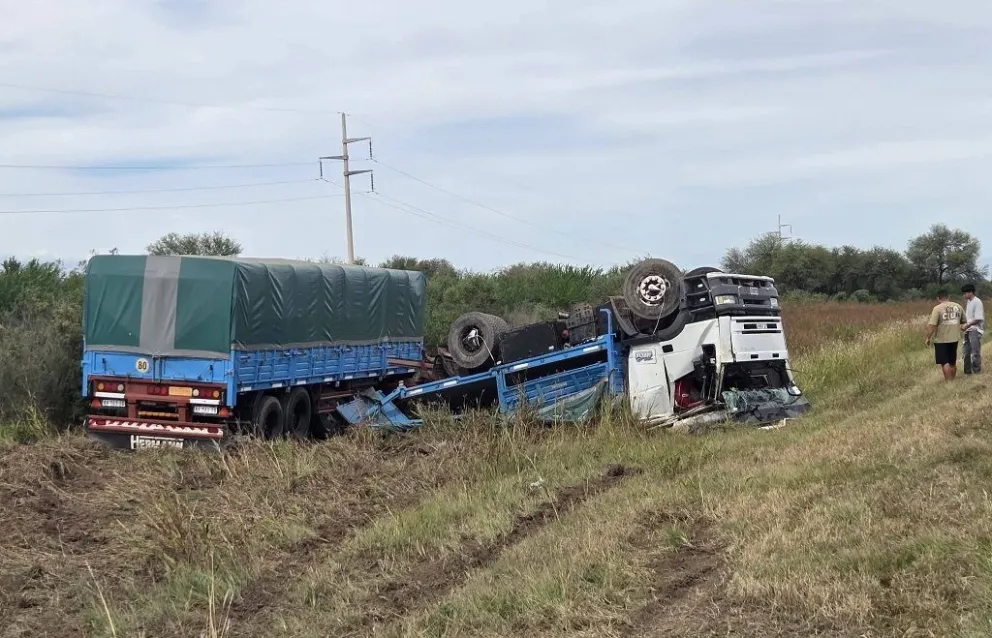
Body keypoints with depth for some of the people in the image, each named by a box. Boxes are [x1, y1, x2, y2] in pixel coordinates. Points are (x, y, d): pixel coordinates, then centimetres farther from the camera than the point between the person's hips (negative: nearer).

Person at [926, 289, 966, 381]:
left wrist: (928, 338, -9)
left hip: (941, 340, -5)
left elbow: (932, 325, -19)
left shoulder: (937, 308, -13)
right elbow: (964, 321, 14)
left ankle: (948, 382, -4)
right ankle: (952, 380, 26)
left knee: (945, 363, -1)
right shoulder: (958, 306, 5)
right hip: (954, 338, 5)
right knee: (953, 362, 18)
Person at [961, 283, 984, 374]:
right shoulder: (968, 302, 12)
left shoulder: (977, 302, -14)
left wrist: (967, 325, -17)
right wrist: (964, 325, 5)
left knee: (975, 353, -5)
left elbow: (978, 319, -18)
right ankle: (967, 371, 21)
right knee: (966, 352, 13)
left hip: (975, 331, -9)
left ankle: (977, 372, 2)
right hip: (968, 331, 9)